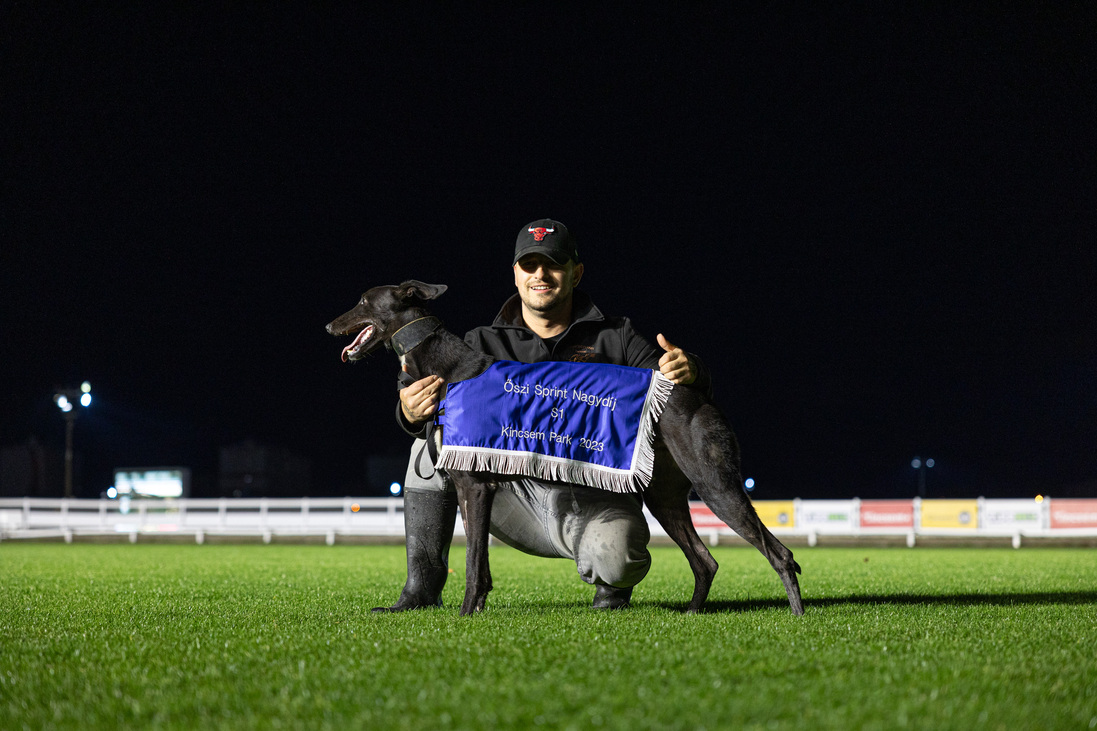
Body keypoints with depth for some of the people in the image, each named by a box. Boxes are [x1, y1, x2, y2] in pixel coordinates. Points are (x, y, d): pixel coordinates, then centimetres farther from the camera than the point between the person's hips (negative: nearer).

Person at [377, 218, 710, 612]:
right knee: (435, 437, -17)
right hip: (516, 492, 2)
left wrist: (688, 371, -26)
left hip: (595, 498, -2)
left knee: (615, 559, -35)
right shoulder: (483, 345, 13)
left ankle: (613, 583, 7)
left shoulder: (614, 339, 11)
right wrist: (412, 413, -26)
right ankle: (422, 591, -11)